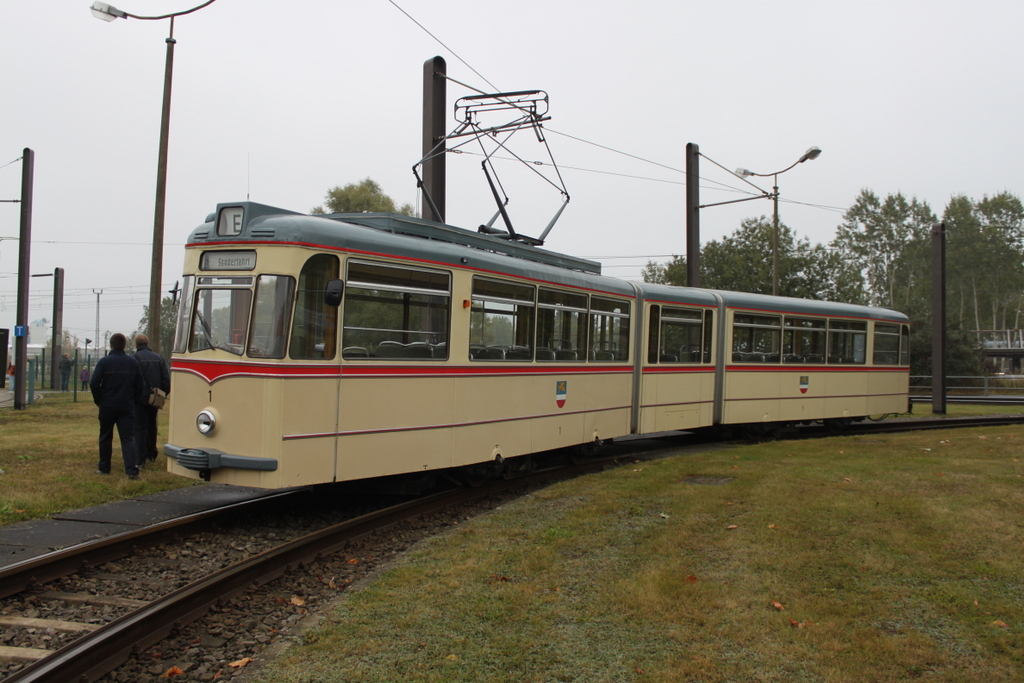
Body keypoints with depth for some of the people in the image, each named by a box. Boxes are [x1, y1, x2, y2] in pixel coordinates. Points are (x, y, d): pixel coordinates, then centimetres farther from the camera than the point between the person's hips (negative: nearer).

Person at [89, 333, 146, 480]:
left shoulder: (104, 362, -7)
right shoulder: (133, 362, 3)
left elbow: (94, 384, -10)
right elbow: (140, 385, 5)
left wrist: (99, 401, 4)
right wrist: (134, 402, 15)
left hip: (107, 407, -1)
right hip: (127, 407, 2)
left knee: (105, 437, 14)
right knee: (128, 438, -2)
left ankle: (104, 468, 23)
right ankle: (132, 470, -15)